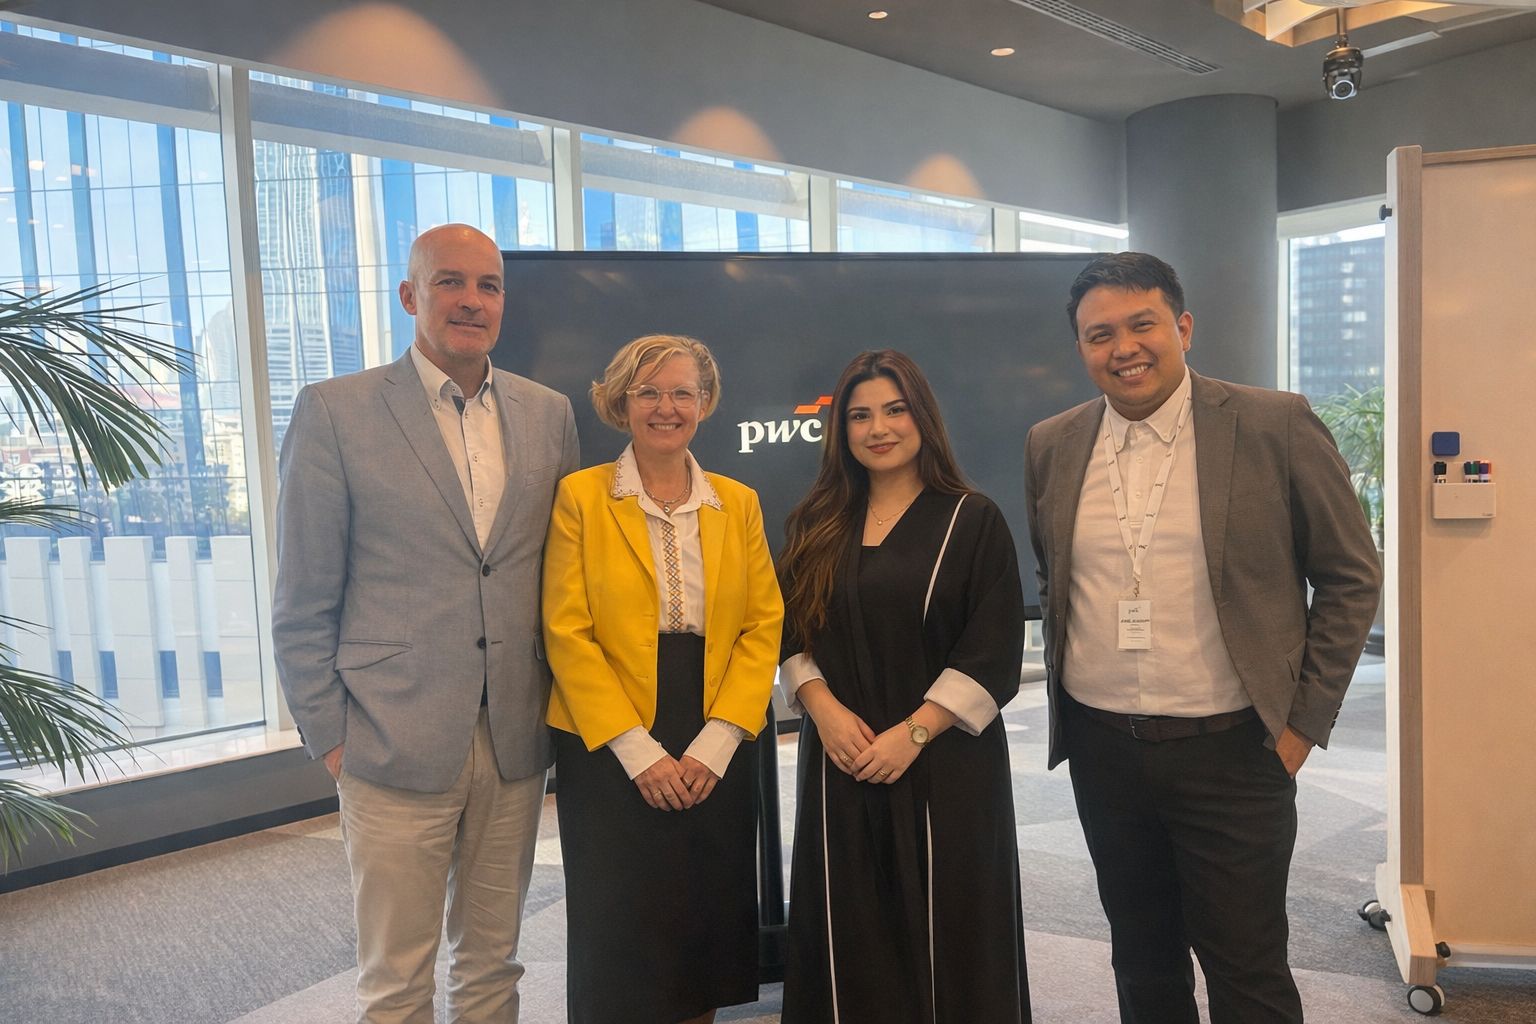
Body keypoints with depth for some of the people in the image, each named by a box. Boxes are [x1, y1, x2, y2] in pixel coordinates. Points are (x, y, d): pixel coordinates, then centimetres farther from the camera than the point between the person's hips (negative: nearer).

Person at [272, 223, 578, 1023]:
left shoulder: (548, 415, 6)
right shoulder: (334, 412, -5)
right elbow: (302, 603, -3)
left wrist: (559, 702, 7)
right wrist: (329, 738, -4)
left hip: (516, 741, 4)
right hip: (396, 745, -3)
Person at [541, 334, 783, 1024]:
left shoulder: (738, 503, 7)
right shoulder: (581, 496, -3)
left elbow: (763, 625, 2)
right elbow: (567, 633, -8)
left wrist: (715, 743, -8)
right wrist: (638, 750, -13)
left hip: (716, 756, 3)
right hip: (609, 753, -3)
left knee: (708, 927, 13)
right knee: (622, 941, 7)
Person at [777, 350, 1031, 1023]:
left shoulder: (973, 521, -1)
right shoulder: (817, 527, 9)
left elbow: (994, 651, -6)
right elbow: (790, 634, 8)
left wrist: (913, 733, -14)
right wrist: (824, 708, -9)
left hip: (946, 764, -2)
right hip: (841, 761, 3)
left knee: (946, 930, 6)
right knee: (853, 938, 8)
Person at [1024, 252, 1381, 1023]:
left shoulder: (1276, 426, -8)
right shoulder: (1051, 447, 2)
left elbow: (1350, 576, -2)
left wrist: (1307, 720, -4)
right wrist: (1064, 686, 10)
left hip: (1232, 751, -3)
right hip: (1101, 750, 4)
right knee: (1142, 962, 18)